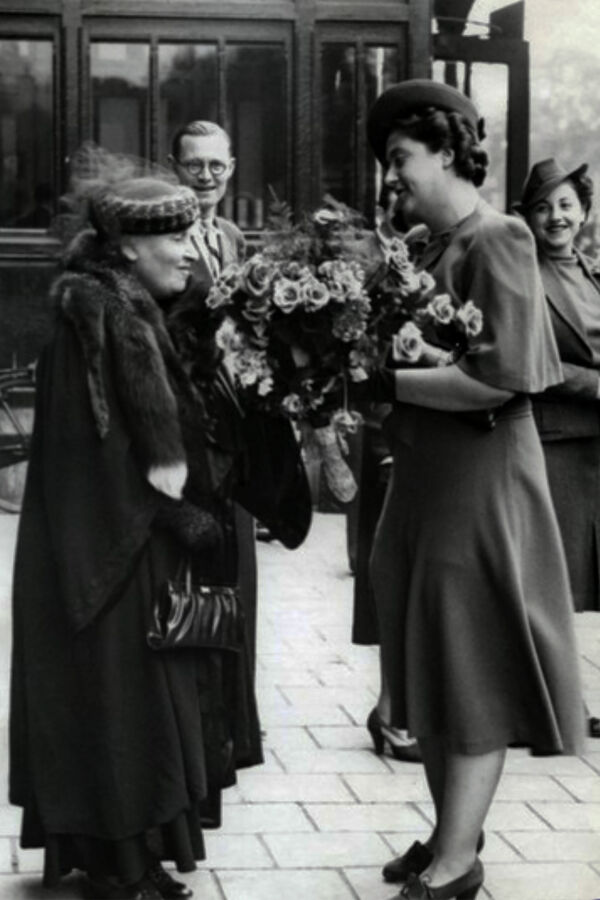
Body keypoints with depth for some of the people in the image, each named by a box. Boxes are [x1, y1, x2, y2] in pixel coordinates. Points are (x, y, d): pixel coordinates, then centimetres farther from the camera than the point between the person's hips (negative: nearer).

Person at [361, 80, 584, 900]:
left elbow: (502, 376, -21)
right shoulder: (434, 247, 10)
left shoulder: (496, 242, -13)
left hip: (478, 482, -8)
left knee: (473, 671, 0)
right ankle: (452, 832, 26)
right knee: (431, 668, 14)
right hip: (425, 477, 8)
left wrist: (388, 381, -18)